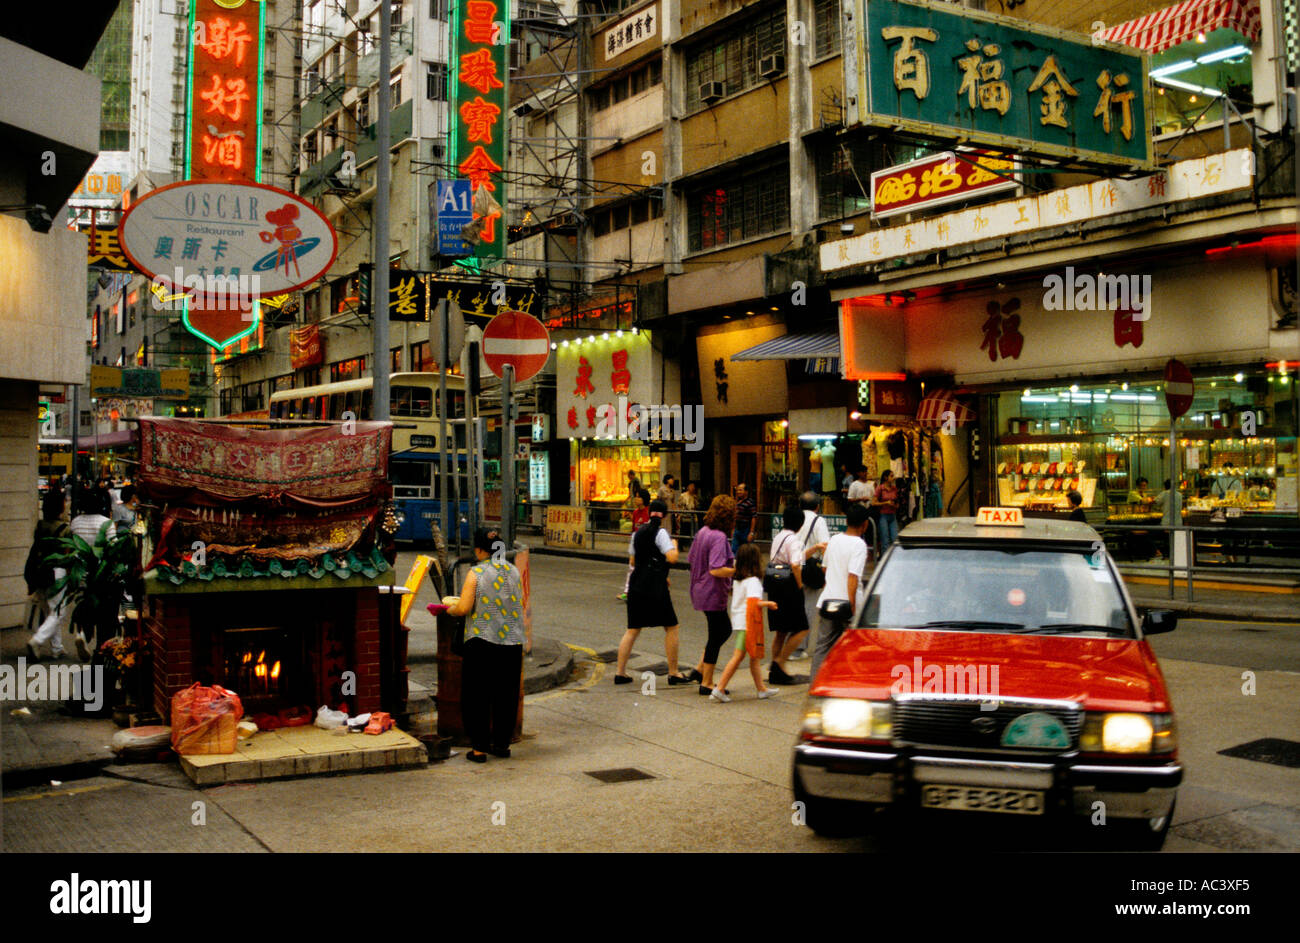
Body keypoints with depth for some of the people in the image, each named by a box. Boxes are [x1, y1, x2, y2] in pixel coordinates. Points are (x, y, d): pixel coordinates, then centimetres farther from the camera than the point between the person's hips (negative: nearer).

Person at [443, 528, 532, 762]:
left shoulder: (476, 573, -8)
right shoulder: (514, 571, 7)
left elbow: (464, 608, -12)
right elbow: (520, 606, 11)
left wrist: (450, 608, 7)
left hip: (482, 642, -4)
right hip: (512, 641, 4)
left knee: (477, 695, 5)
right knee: (506, 694, 13)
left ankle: (479, 747, 6)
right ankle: (502, 743, 21)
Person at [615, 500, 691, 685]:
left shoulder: (637, 534, 13)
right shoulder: (661, 533, -8)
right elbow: (672, 558, -17)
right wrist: (674, 545, 4)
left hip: (636, 585, 7)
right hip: (655, 587, -6)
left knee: (632, 629, 11)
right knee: (671, 627, 5)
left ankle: (620, 672, 8)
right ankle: (673, 673, 8)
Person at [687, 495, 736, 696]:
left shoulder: (702, 532, 5)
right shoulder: (719, 537, -21)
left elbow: (691, 559, 14)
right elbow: (716, 570, -27)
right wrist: (739, 570, -22)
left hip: (700, 590, 9)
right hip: (713, 594, -9)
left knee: (724, 629, 21)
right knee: (716, 636, 3)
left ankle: (699, 670, 20)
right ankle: (706, 683, 12)